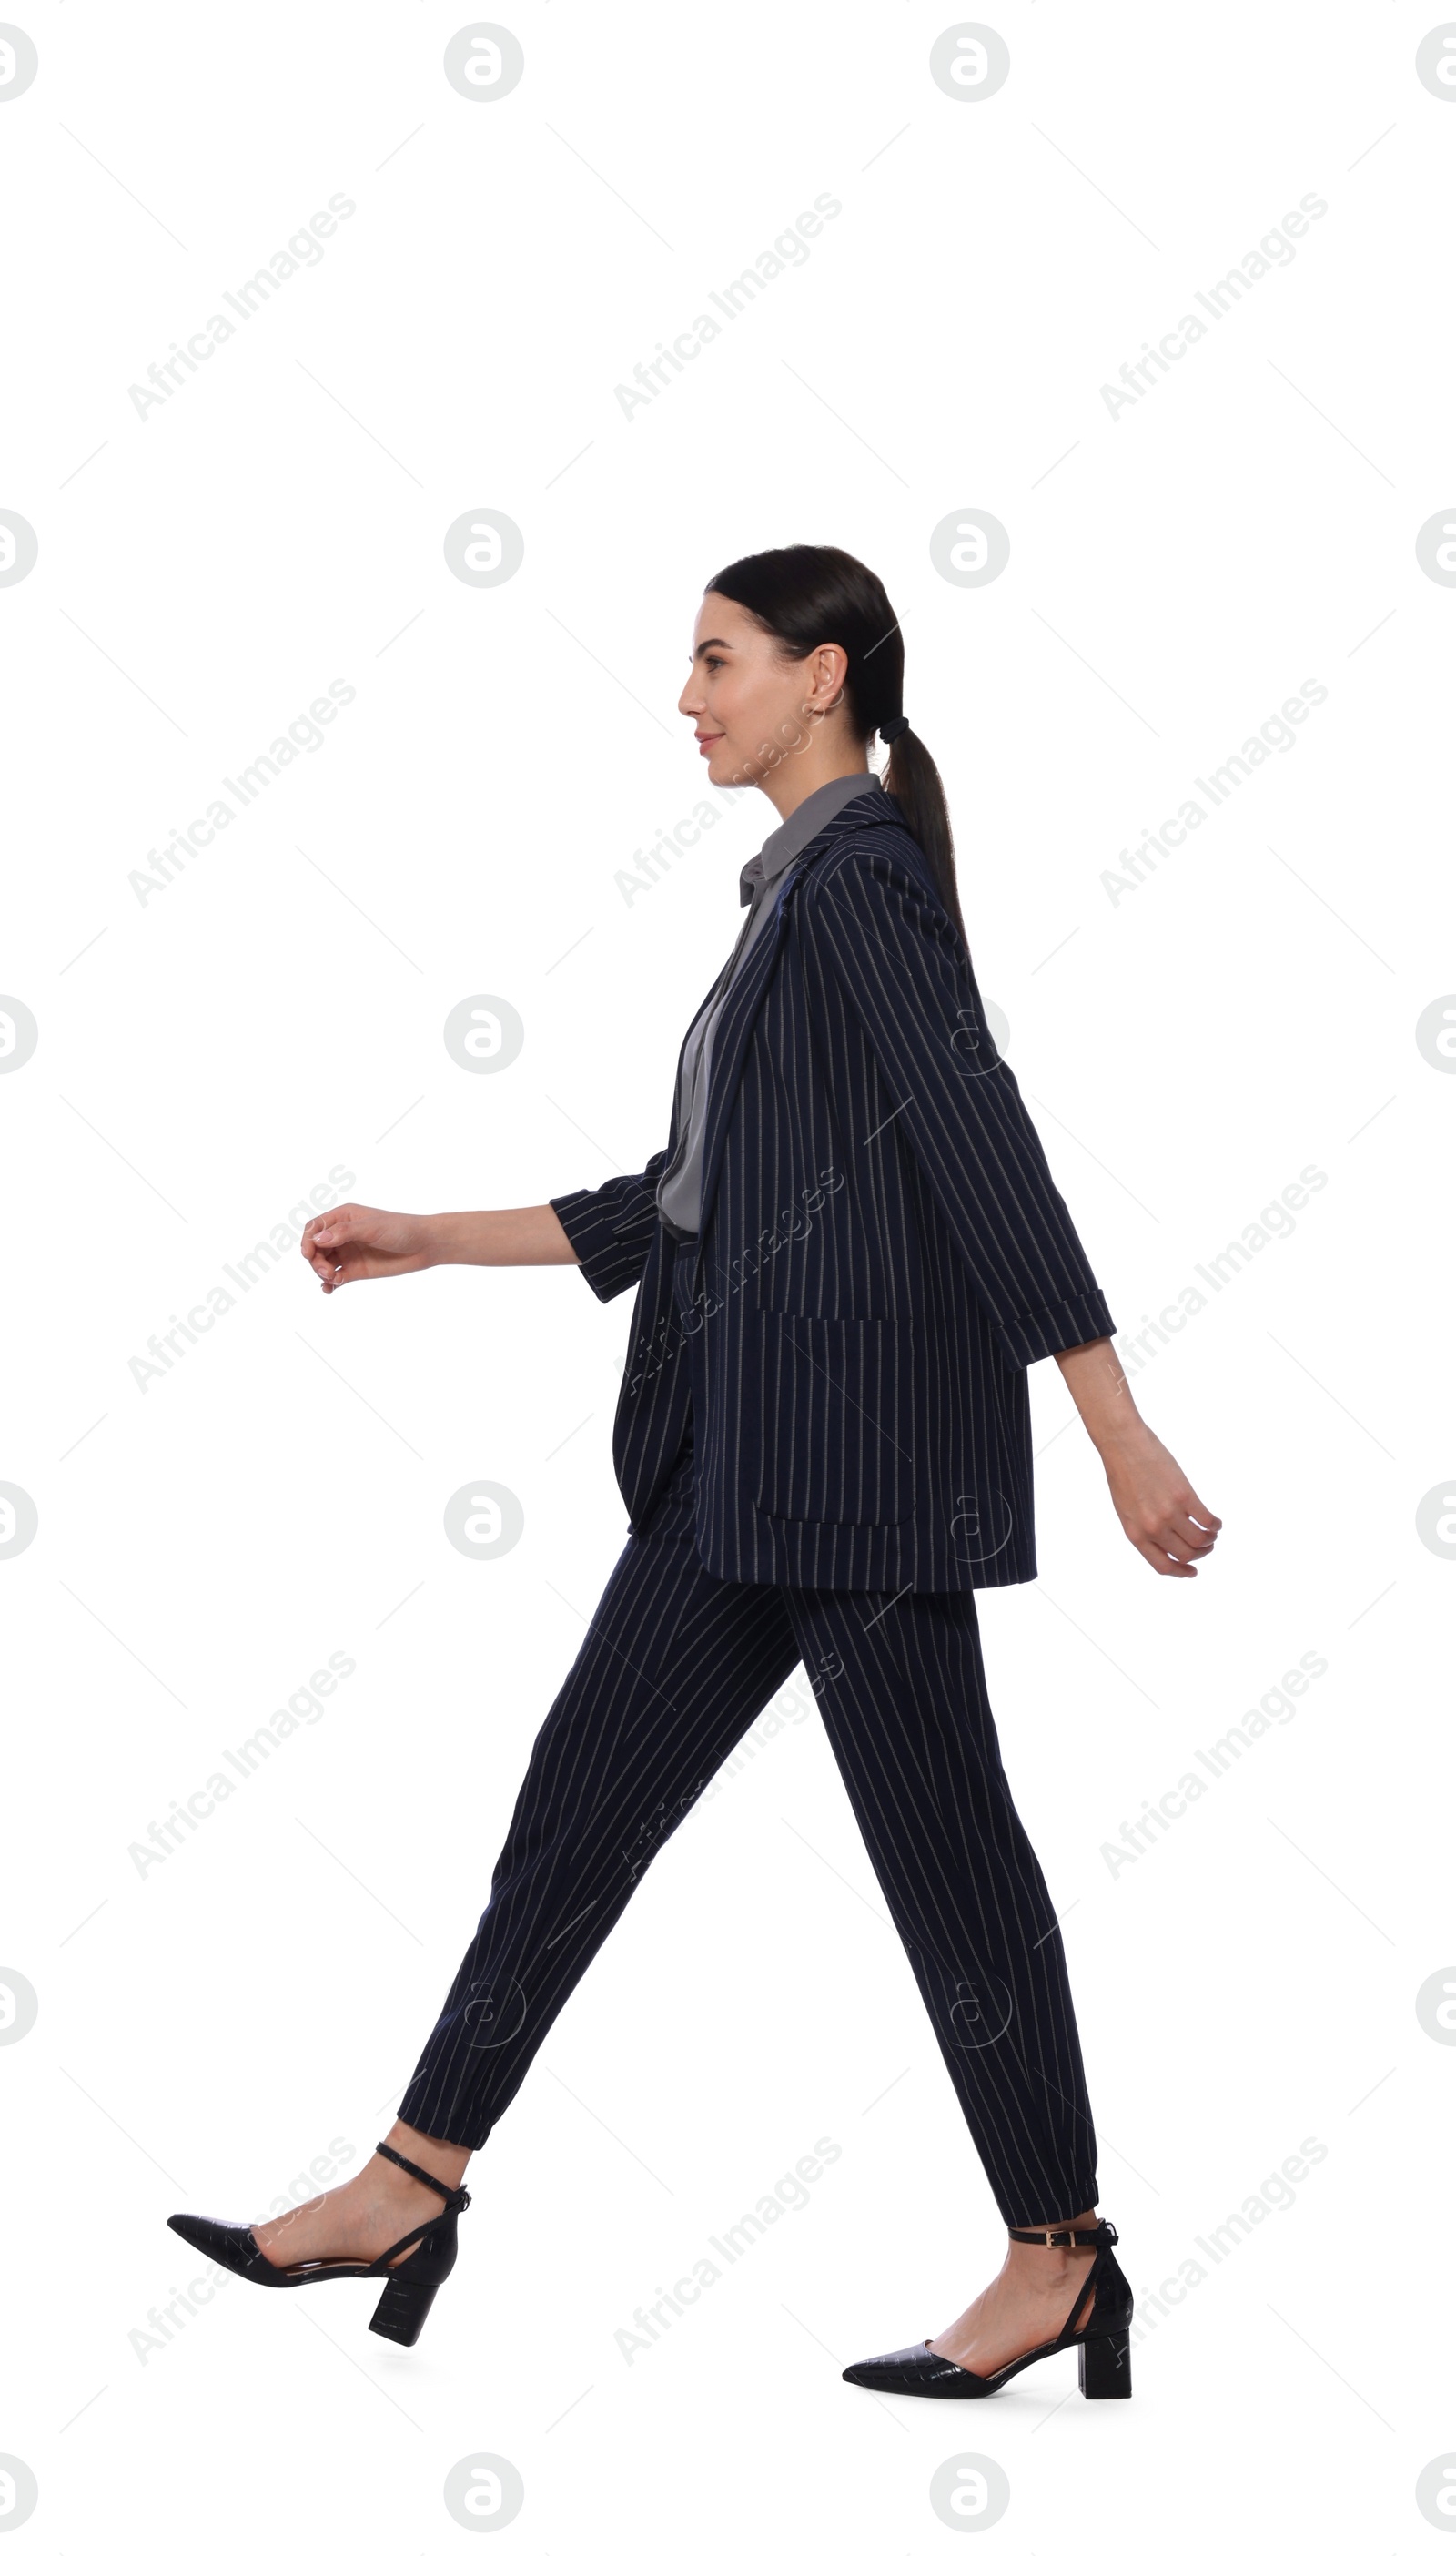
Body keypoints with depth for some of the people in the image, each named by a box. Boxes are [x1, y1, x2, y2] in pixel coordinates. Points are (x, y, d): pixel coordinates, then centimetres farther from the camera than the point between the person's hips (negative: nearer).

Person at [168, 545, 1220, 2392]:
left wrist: (1119, 1435, -23)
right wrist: (430, 1243, 22)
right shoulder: (803, 885, 18)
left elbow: (984, 1148, -19)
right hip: (755, 1459, 10)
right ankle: (407, 2193, 18)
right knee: (586, 1793, 10)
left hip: (857, 1445, -10)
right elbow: (677, 1203, 20)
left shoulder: (858, 870, -11)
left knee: (938, 1835, -1)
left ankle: (1060, 2259, 12)